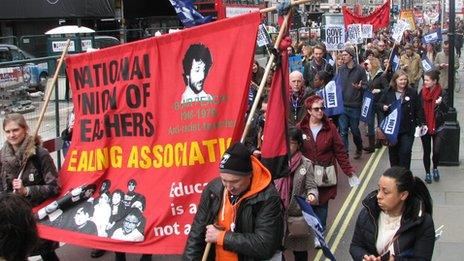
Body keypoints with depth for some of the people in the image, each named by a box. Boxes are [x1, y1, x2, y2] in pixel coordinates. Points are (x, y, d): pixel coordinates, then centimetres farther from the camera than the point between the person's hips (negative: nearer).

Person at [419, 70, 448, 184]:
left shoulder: (442, 94, -10)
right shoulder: (422, 92, -2)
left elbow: (445, 110, -18)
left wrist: (440, 104, -37)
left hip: (438, 127, -2)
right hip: (425, 126, 2)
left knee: (436, 151, -6)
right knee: (426, 151, 9)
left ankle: (435, 168, 23)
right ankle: (427, 172, 26)